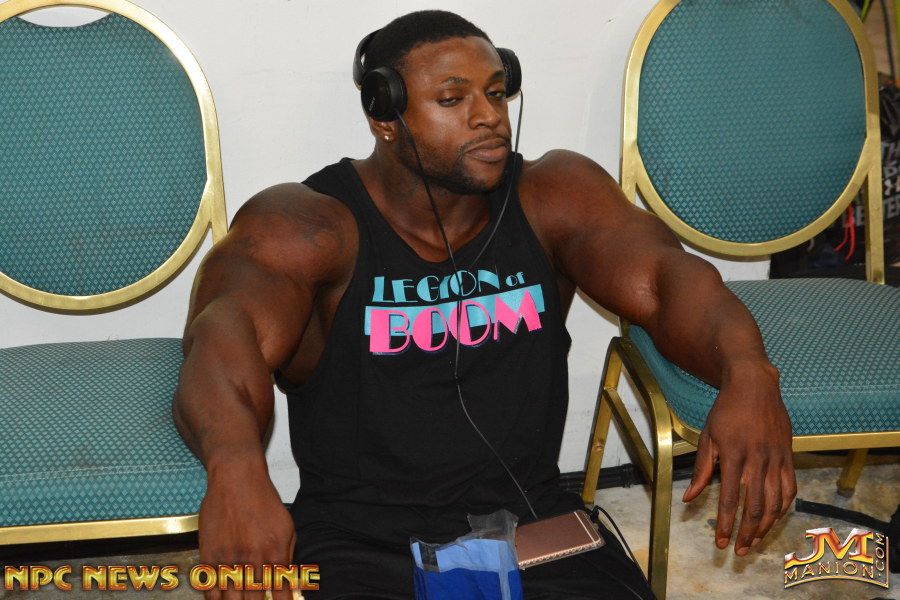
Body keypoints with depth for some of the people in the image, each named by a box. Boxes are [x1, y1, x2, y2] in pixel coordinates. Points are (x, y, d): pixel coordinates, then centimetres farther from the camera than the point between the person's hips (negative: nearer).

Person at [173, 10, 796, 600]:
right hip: (360, 537, -2)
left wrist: (747, 372, -31)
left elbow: (663, 276, -9)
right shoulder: (304, 225, -6)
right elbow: (228, 333, -23)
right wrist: (235, 467, -46)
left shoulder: (553, 194, 4)